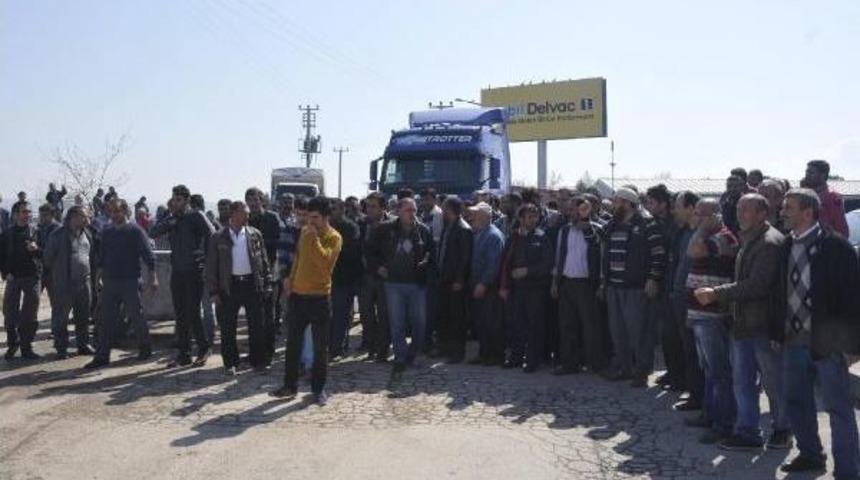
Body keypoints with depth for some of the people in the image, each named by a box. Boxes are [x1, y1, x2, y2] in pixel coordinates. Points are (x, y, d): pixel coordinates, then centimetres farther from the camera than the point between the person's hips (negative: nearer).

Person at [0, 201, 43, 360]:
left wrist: (37, 249, -16)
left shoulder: (36, 232, 5)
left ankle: (26, 347, 11)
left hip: (33, 277, -1)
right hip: (13, 278, 1)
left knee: (29, 314, 1)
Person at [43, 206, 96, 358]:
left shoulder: (87, 234, 10)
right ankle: (61, 347, 10)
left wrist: (93, 273, 13)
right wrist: (53, 274, -2)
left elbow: (92, 256, 18)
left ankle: (83, 344, 21)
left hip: (84, 282, 6)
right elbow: (48, 257, -4)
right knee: (61, 317, 2)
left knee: (83, 316, 11)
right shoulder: (58, 235, -8)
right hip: (63, 283, -5)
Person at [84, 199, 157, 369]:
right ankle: (102, 356, 7)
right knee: (105, 319, 3)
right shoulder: (106, 233, 11)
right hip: (109, 282, 5)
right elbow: (101, 258, 17)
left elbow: (148, 256, -8)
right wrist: (99, 278, 13)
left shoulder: (135, 231, -5)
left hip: (130, 281, -5)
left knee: (136, 316, 3)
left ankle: (145, 349, 20)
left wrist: (152, 278, -13)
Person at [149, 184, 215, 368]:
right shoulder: (171, 219, 10)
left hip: (194, 272, -6)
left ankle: (203, 348, 13)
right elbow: (152, 233, -3)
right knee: (180, 315, 9)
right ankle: (183, 354, 16)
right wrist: (169, 217, -11)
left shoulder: (196, 216, -6)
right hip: (177, 272, 6)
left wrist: (205, 255, -10)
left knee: (192, 313, -5)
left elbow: (212, 236, -13)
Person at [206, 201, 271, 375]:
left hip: (252, 284, 1)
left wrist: (267, 282, 2)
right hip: (229, 286, -1)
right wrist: (213, 291, -4)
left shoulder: (255, 234, 4)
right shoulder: (219, 238, -1)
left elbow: (263, 260, 8)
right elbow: (211, 266, 0)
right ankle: (230, 363, 19)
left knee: (256, 325, 6)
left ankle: (258, 361, 18)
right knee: (228, 328, 6)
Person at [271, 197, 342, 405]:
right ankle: (290, 385, 21)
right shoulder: (305, 232, 8)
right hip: (298, 295, 6)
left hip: (320, 297, -6)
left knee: (320, 346, 4)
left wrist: (314, 237, -24)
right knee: (293, 343, 10)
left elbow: (325, 261, -27)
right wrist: (291, 278, 13)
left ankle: (319, 388, 16)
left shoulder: (333, 237, -11)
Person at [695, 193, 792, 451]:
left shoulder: (771, 242, -16)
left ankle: (782, 431, 25)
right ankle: (747, 432, 20)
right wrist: (715, 293, 7)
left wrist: (716, 293, -23)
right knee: (742, 380, 11)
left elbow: (757, 285, -24)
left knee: (773, 381, 7)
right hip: (743, 322, 9)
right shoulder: (748, 240, 14)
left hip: (764, 324, -9)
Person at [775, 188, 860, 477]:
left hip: (827, 343, -7)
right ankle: (810, 455, 34)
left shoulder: (835, 245, -11)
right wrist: (779, 333, 10)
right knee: (796, 402, 17)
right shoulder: (788, 245, 7)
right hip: (794, 340, 7)